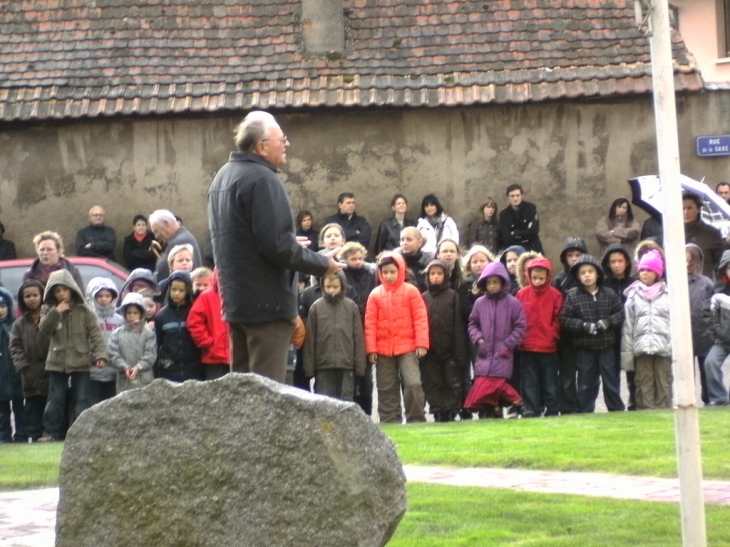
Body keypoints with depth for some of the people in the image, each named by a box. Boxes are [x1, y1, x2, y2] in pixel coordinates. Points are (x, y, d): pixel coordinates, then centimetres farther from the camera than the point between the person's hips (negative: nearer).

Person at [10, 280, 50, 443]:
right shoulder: (20, 323, 11)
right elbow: (15, 347, 7)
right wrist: (22, 366, -7)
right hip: (31, 375, 3)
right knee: (33, 407, 3)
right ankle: (34, 435, 5)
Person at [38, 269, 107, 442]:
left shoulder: (84, 310, -2)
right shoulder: (49, 310, 4)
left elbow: (96, 334, -6)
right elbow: (44, 329, -11)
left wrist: (100, 354, -17)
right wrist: (56, 312, -22)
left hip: (81, 363, -2)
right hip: (57, 363, 2)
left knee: (81, 400, 1)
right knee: (55, 400, 3)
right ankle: (51, 432, 6)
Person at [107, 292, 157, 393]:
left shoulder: (148, 334, 3)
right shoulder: (117, 334, 6)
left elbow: (150, 355, -5)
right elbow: (113, 355, -2)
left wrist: (138, 368, -18)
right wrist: (125, 367, -17)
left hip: (145, 382, -1)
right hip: (124, 382, 1)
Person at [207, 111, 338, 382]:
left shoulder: (223, 177, 15)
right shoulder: (262, 179, -17)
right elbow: (276, 245, -22)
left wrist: (292, 245, 24)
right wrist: (322, 264, -10)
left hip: (234, 299, 10)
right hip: (267, 302, -10)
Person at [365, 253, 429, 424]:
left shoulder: (411, 291, -1)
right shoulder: (375, 294, 2)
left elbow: (420, 319, -3)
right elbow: (370, 323, 2)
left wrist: (421, 343, -8)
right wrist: (371, 348, -2)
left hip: (408, 348, -2)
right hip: (383, 349, 2)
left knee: (413, 383, -14)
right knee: (387, 389, 8)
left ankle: (416, 420, -3)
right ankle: (390, 422, 15)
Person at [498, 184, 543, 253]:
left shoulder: (531, 208, -3)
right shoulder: (504, 214, -1)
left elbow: (534, 230, -12)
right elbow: (506, 239, -9)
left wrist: (515, 234, -7)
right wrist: (526, 233, -9)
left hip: (532, 249, 0)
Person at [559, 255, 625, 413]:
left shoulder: (609, 294, 1)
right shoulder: (572, 296, -4)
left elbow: (620, 313, 4)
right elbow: (565, 319, -6)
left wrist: (608, 321, -14)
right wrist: (584, 326, -18)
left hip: (606, 346, 1)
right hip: (584, 347, -1)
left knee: (611, 381, 9)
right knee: (586, 383, 6)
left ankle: (617, 411, 18)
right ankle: (585, 413, 13)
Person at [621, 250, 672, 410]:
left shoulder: (668, 294, 6)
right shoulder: (633, 295, 9)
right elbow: (628, 326, 6)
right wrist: (627, 353, 1)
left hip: (664, 347, -1)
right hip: (641, 348, 1)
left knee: (663, 386, 2)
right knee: (644, 387, 1)